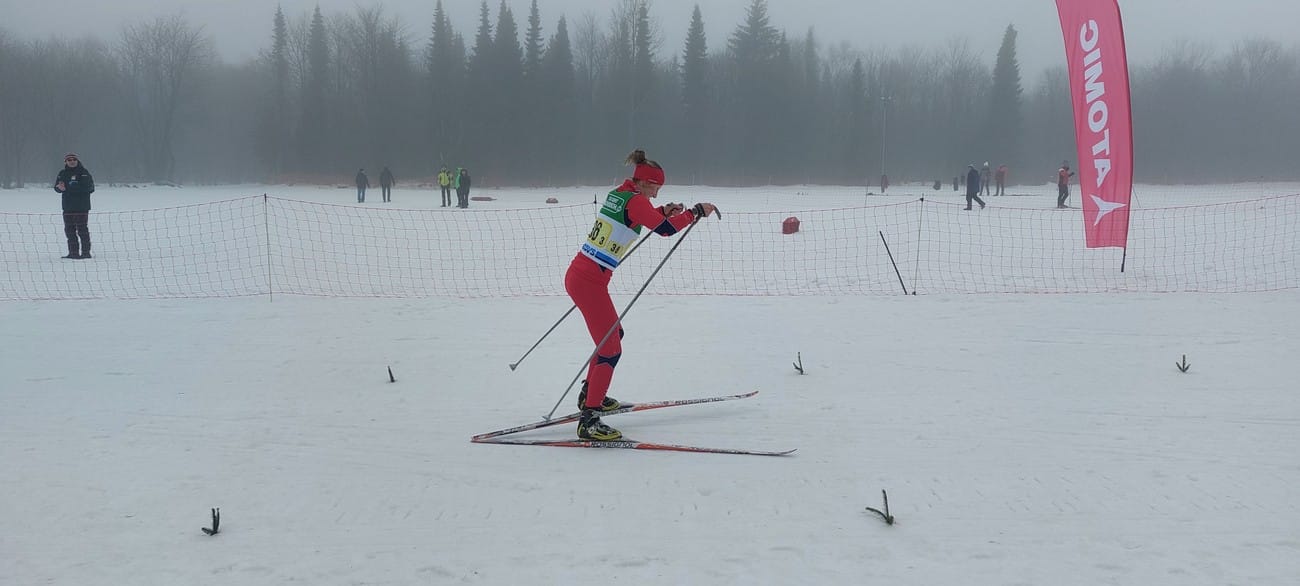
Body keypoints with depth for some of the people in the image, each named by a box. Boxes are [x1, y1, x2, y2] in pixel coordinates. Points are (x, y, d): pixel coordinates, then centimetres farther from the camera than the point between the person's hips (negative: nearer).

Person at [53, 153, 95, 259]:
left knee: (82, 230, -5)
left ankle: (86, 252, -1)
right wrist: (59, 187, -17)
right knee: (69, 230, 7)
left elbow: (90, 188, -13)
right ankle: (73, 252, 13)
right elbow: (57, 187, 11)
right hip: (68, 207, 5)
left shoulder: (84, 173, -2)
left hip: (82, 207, -5)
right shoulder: (63, 173, 12)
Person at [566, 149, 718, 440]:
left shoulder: (618, 193, 12)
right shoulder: (635, 201, -14)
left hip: (578, 274, 10)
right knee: (611, 348, -9)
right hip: (589, 281, -10)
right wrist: (697, 211, -9)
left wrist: (664, 211, 18)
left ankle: (590, 394, 40)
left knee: (613, 332, 27)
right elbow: (665, 229, -20)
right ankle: (589, 420, -13)